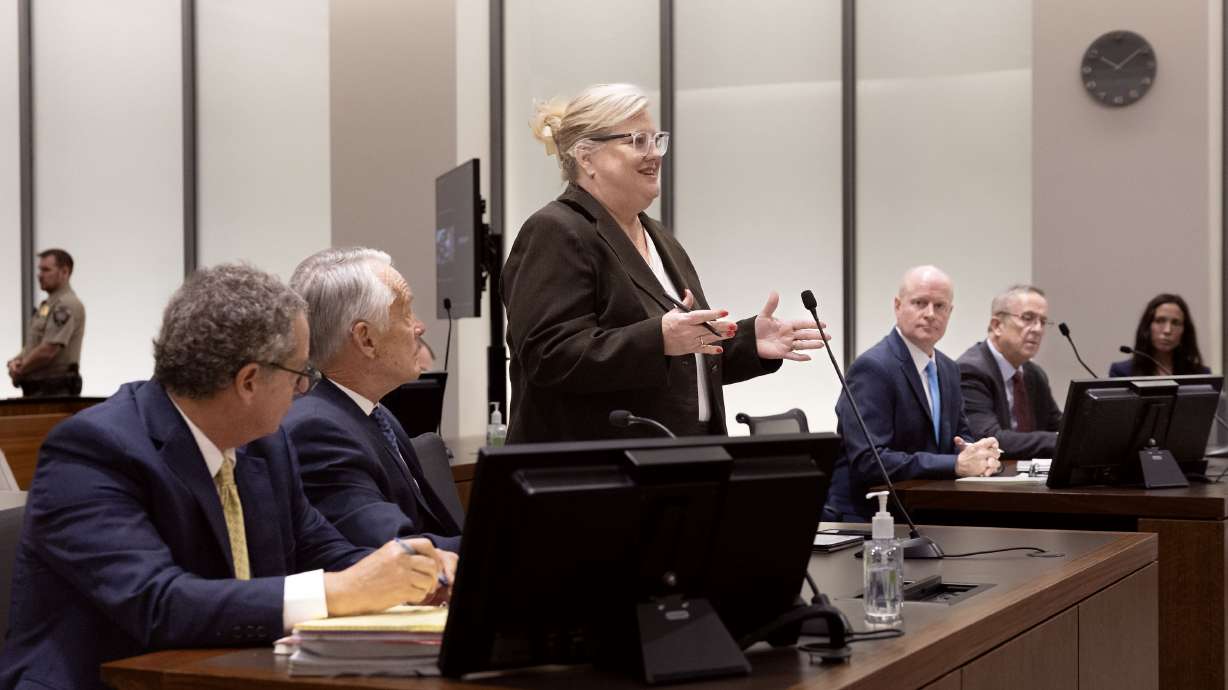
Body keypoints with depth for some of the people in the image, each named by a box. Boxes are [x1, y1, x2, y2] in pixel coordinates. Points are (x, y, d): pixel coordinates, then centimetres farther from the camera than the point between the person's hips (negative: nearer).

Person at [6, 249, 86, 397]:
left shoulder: (66, 305, -13)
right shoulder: (47, 305, 20)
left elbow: (47, 351, -20)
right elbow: (33, 347, 23)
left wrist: (19, 370, -5)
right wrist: (16, 361, 1)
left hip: (54, 391, -10)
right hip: (37, 390, 10)